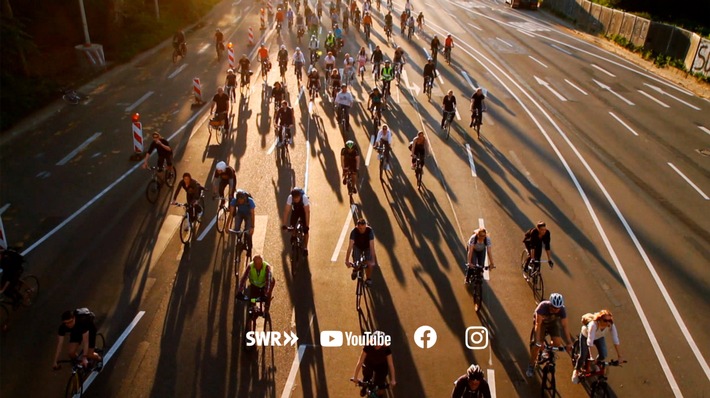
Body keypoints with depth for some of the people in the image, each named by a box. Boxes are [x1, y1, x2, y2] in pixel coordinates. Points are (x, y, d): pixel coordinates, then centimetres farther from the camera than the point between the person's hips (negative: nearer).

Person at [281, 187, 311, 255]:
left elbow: (307, 212, -35)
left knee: (305, 230, -10)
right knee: (292, 226, -9)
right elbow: (286, 211, -29)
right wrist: (284, 224, -31)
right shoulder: (290, 197, -32)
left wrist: (307, 225, -37)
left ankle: (305, 248, 4)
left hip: (303, 211, -2)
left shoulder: (304, 197, -38)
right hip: (295, 210, 2)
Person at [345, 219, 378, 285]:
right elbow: (350, 246, -39)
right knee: (356, 264, -11)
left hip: (367, 247, 0)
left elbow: (372, 246, -39)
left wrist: (373, 260, -45)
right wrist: (347, 260, -46)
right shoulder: (354, 231, -35)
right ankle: (355, 270, 27)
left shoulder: (370, 231, -36)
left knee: (369, 264, -14)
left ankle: (368, 279, 14)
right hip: (357, 247, 1)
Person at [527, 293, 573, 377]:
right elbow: (538, 324, -39)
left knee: (557, 343, -17)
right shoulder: (543, 306, -38)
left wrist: (569, 343, -27)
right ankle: (531, 366, 4)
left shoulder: (562, 310, -30)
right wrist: (538, 342, -44)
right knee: (537, 345, -16)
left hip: (553, 322, 3)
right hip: (541, 322, -3)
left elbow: (565, 326, -23)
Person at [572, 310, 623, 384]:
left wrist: (619, 356, -32)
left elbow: (616, 340, -30)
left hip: (599, 337, 4)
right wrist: (591, 356, -51)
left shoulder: (611, 325, -33)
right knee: (583, 356, -6)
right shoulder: (593, 324, -44)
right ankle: (576, 371, 22)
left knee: (603, 356, -10)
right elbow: (590, 341, -47)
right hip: (586, 335, -4)